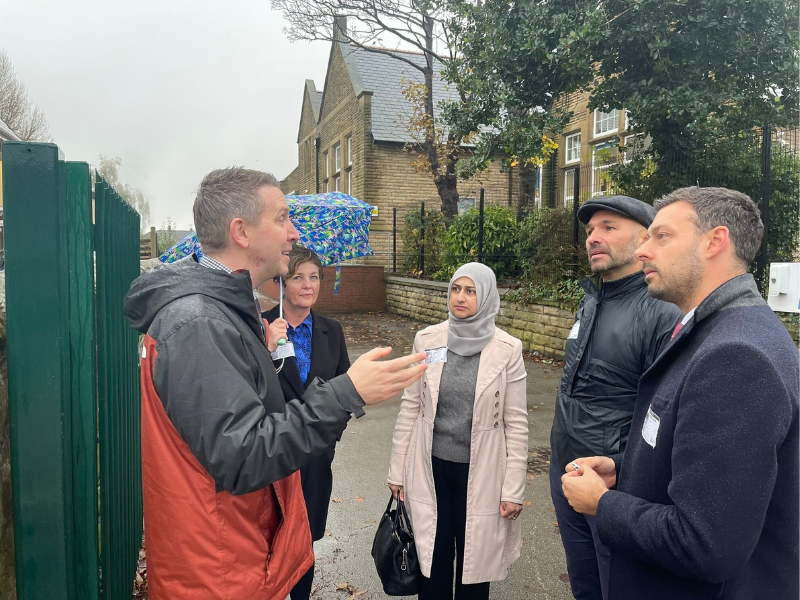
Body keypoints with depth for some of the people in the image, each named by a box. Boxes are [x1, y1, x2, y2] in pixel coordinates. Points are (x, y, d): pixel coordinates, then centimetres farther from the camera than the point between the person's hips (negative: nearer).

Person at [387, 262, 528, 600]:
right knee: (432, 560, 14)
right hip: (431, 467, 2)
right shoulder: (427, 340, -5)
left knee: (474, 560, 15)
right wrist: (397, 469, 4)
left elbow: (516, 423, -5)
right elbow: (410, 407, 2)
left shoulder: (507, 349, -10)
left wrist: (513, 488, -5)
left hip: (479, 472, -1)